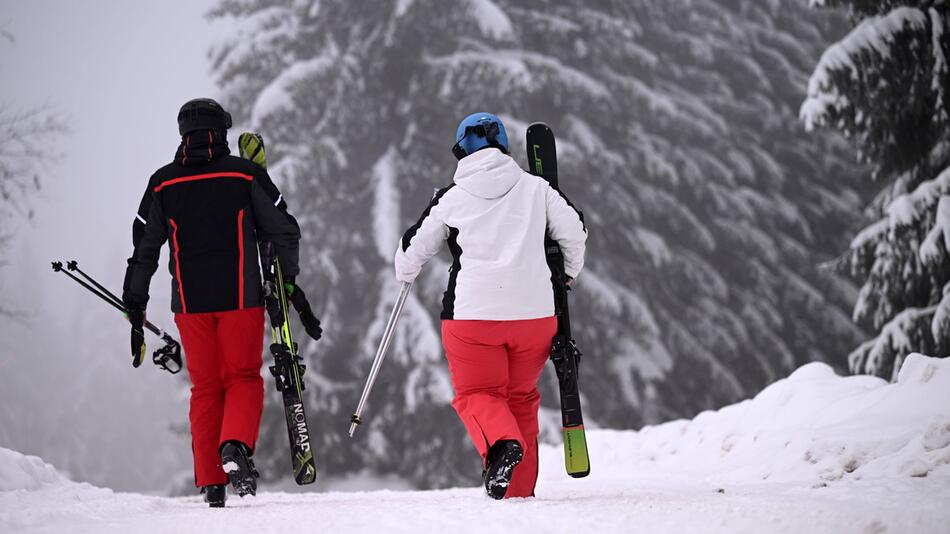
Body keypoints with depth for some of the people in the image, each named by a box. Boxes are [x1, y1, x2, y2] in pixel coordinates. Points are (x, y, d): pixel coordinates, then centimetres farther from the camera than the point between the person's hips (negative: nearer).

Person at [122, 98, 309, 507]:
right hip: (241, 296, -2)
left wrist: (135, 305, 13)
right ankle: (235, 446, -21)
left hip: (190, 301, 2)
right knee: (243, 378, 7)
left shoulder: (163, 183, 5)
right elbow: (284, 231, 3)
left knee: (205, 388, 10)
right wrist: (287, 280, 15)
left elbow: (144, 249, 7)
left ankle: (211, 483, 6)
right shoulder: (246, 175, 0)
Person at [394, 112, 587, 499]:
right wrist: (568, 271, 29)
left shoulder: (450, 199, 2)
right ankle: (520, 489, 15)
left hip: (472, 314, -2)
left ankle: (502, 443, -24)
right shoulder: (536, 188, 4)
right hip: (534, 311, 2)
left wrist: (405, 273, 35)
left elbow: (414, 249, 11)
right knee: (522, 397, 18)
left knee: (477, 394, 8)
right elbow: (574, 231, 8)